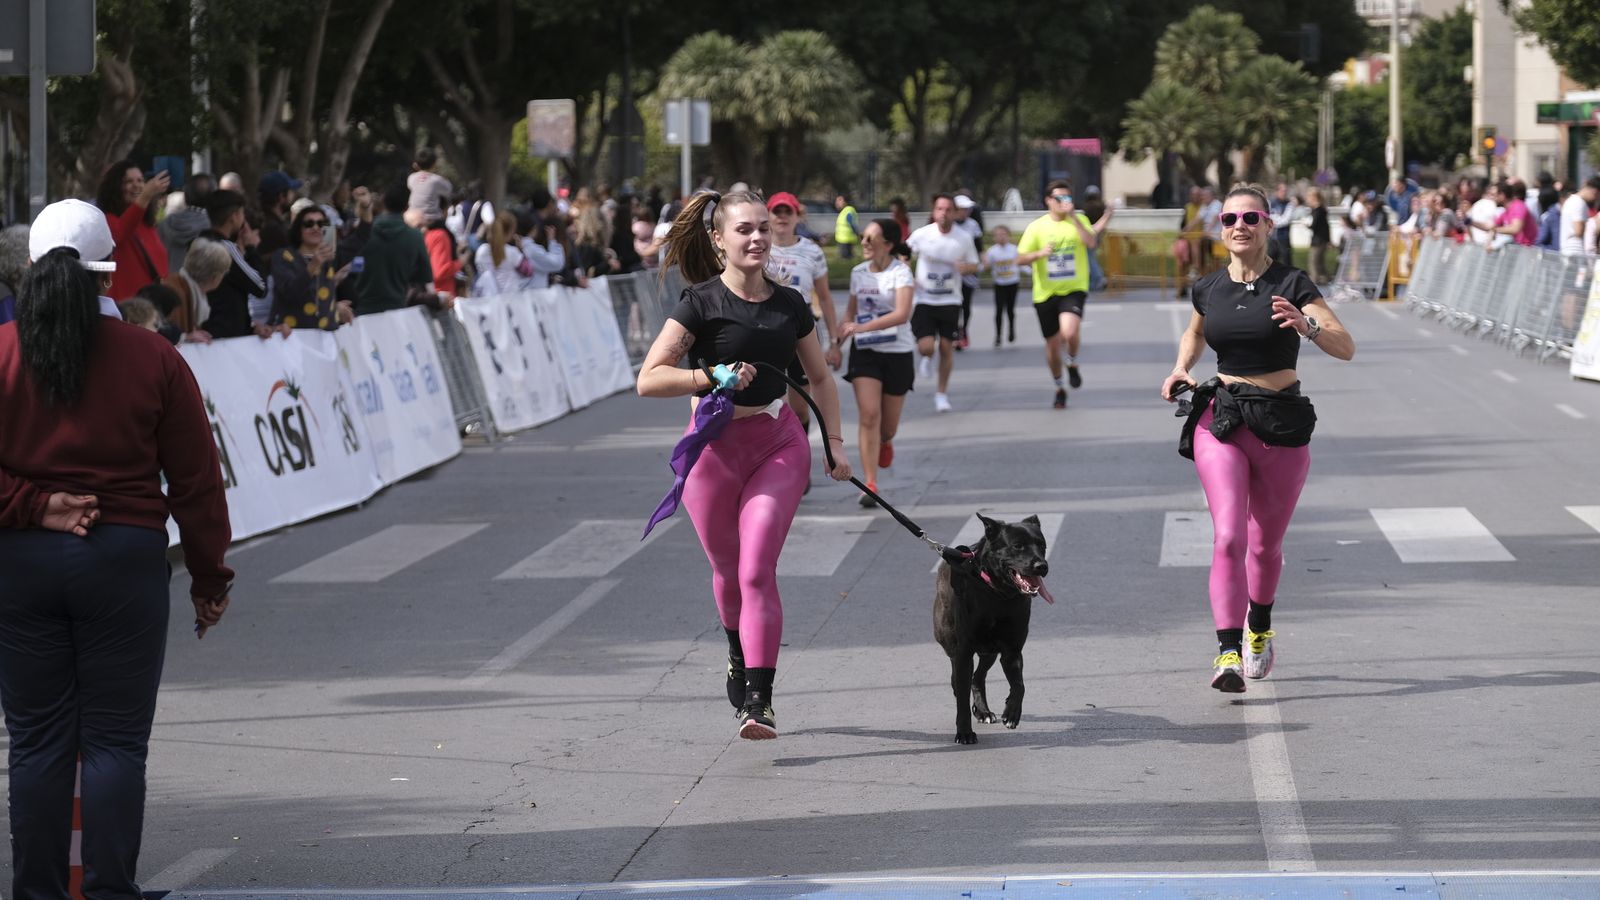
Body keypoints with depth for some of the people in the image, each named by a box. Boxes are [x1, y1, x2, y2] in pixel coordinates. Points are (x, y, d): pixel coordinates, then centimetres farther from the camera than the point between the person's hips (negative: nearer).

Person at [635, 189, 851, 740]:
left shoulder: (789, 304, 5)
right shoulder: (701, 302, -8)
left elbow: (819, 377, 20)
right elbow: (649, 379, -14)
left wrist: (834, 441, 12)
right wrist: (715, 376, -24)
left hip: (778, 443, 1)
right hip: (714, 445, -1)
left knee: (757, 570, -13)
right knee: (728, 572, 13)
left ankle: (758, 700, -17)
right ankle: (740, 659, 43)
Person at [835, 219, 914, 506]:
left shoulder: (901, 273, -13)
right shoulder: (858, 273, 4)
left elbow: (902, 314, -27)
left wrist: (862, 327, -35)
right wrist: (839, 339, 11)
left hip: (897, 353, -3)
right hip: (864, 352, 3)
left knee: (888, 424, 9)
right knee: (868, 415, -14)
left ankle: (885, 441, 48)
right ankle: (870, 483, -14)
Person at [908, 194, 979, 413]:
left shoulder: (964, 238, -4)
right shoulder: (921, 235, -8)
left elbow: (974, 265, 7)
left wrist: (966, 267, -17)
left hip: (950, 301, 1)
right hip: (924, 301, -1)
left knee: (947, 348, 3)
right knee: (926, 346, -12)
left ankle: (942, 393, 19)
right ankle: (925, 359, 27)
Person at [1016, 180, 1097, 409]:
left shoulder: (1079, 220, 1)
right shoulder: (1036, 227, 0)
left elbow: (1091, 243, -17)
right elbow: (1020, 259, -2)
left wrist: (1073, 217, -22)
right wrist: (1040, 253, -21)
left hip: (1074, 289, -2)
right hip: (1045, 293, 2)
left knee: (1069, 332, -27)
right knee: (1052, 344, 10)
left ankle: (1072, 364, 5)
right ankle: (1059, 388, 32)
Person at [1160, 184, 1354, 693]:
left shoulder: (1292, 286, -6)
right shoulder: (1209, 289, 5)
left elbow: (1346, 348, -13)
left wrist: (1307, 326, -32)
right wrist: (1181, 367, 9)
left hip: (1281, 425, -1)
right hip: (1220, 421, 1)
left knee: (1266, 543, 14)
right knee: (1229, 536, -17)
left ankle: (1259, 631, 41)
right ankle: (1229, 653, -23)